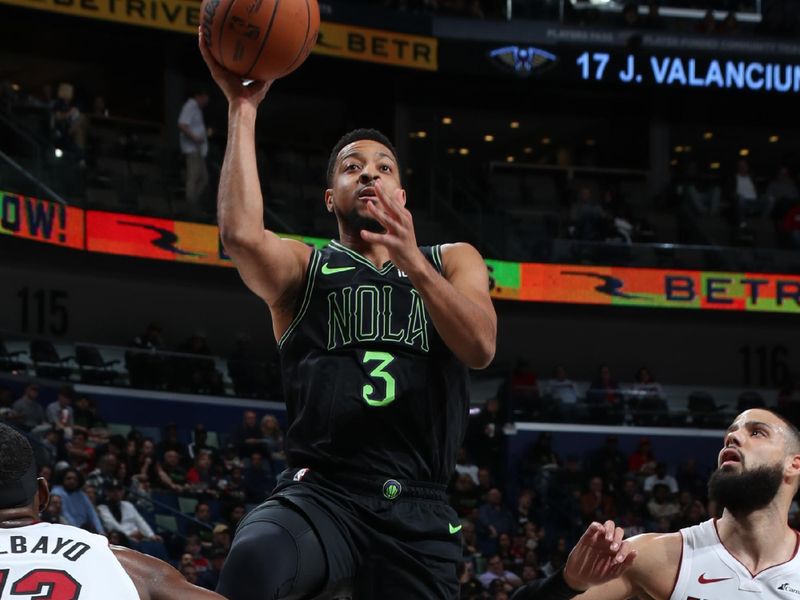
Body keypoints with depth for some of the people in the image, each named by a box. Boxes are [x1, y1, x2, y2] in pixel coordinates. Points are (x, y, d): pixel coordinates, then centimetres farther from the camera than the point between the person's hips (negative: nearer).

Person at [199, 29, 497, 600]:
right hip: (322, 491, -2)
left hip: (418, 509, 3)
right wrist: (243, 108, -9)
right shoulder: (303, 267, 13)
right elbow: (241, 233, -12)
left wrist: (413, 264, -17)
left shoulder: (452, 261, 19)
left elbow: (480, 347, -2)